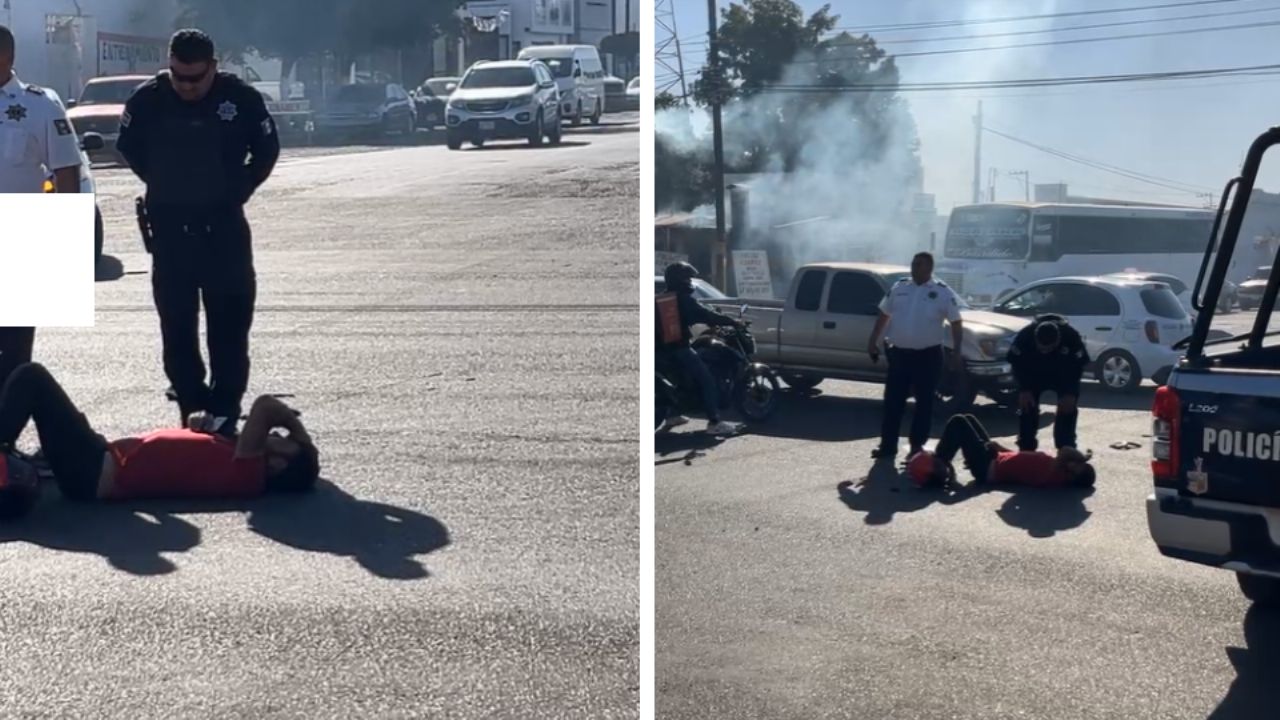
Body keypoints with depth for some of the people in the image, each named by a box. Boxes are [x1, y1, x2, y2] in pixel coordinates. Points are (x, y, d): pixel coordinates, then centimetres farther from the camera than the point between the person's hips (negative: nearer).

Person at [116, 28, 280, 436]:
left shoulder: (241, 98, -8)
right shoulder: (148, 99, -6)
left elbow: (267, 151, 6)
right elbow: (129, 146, 12)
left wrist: (238, 189, 2)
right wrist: (163, 186, 9)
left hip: (224, 223, -1)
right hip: (169, 226, 1)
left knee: (230, 322, -1)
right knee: (176, 324, 5)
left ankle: (225, 411, 6)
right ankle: (193, 409, 16)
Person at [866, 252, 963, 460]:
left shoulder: (943, 292, -5)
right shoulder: (899, 288, 6)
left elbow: (955, 322, -2)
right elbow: (884, 315, 14)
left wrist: (957, 350, -10)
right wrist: (873, 341, 10)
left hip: (927, 355, -3)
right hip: (899, 353, 3)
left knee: (924, 402, 4)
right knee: (893, 401, 4)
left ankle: (917, 447, 13)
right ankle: (888, 446, 9)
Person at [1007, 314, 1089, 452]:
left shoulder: (1071, 337, -35)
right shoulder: (1024, 336, -34)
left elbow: (1078, 364, -22)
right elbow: (1016, 362, -19)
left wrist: (1071, 393, -26)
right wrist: (1024, 389, -23)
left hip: (1065, 374, -1)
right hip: (1033, 373, 1)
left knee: (1067, 410, -9)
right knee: (1027, 408, -5)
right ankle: (1026, 450, 2)